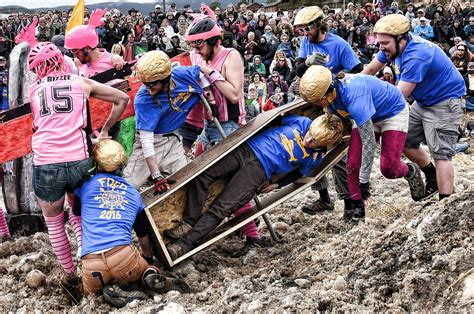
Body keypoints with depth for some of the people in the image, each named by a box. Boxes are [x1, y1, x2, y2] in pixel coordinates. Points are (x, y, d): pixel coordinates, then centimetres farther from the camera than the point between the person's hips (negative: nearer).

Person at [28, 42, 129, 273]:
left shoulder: (33, 89, 13)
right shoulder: (82, 83, 11)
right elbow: (123, 99, 13)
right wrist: (105, 131, 20)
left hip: (45, 165, -1)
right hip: (79, 161, 1)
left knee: (53, 222, 21)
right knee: (78, 214, 28)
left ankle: (69, 271, 26)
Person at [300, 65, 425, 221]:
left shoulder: (354, 96, -42)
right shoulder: (331, 90, -19)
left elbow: (369, 141, -38)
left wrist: (364, 180, -33)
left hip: (393, 112, -6)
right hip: (368, 116, 7)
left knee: (389, 169, -12)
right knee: (352, 164, -8)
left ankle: (410, 172, 21)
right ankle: (357, 207, 5)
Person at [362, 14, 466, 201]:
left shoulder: (416, 56, -32)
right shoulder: (394, 46, -7)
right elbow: (370, 70, 6)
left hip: (445, 102, -9)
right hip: (424, 101, 9)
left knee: (440, 153, -15)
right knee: (405, 142, 12)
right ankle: (433, 178, 30)